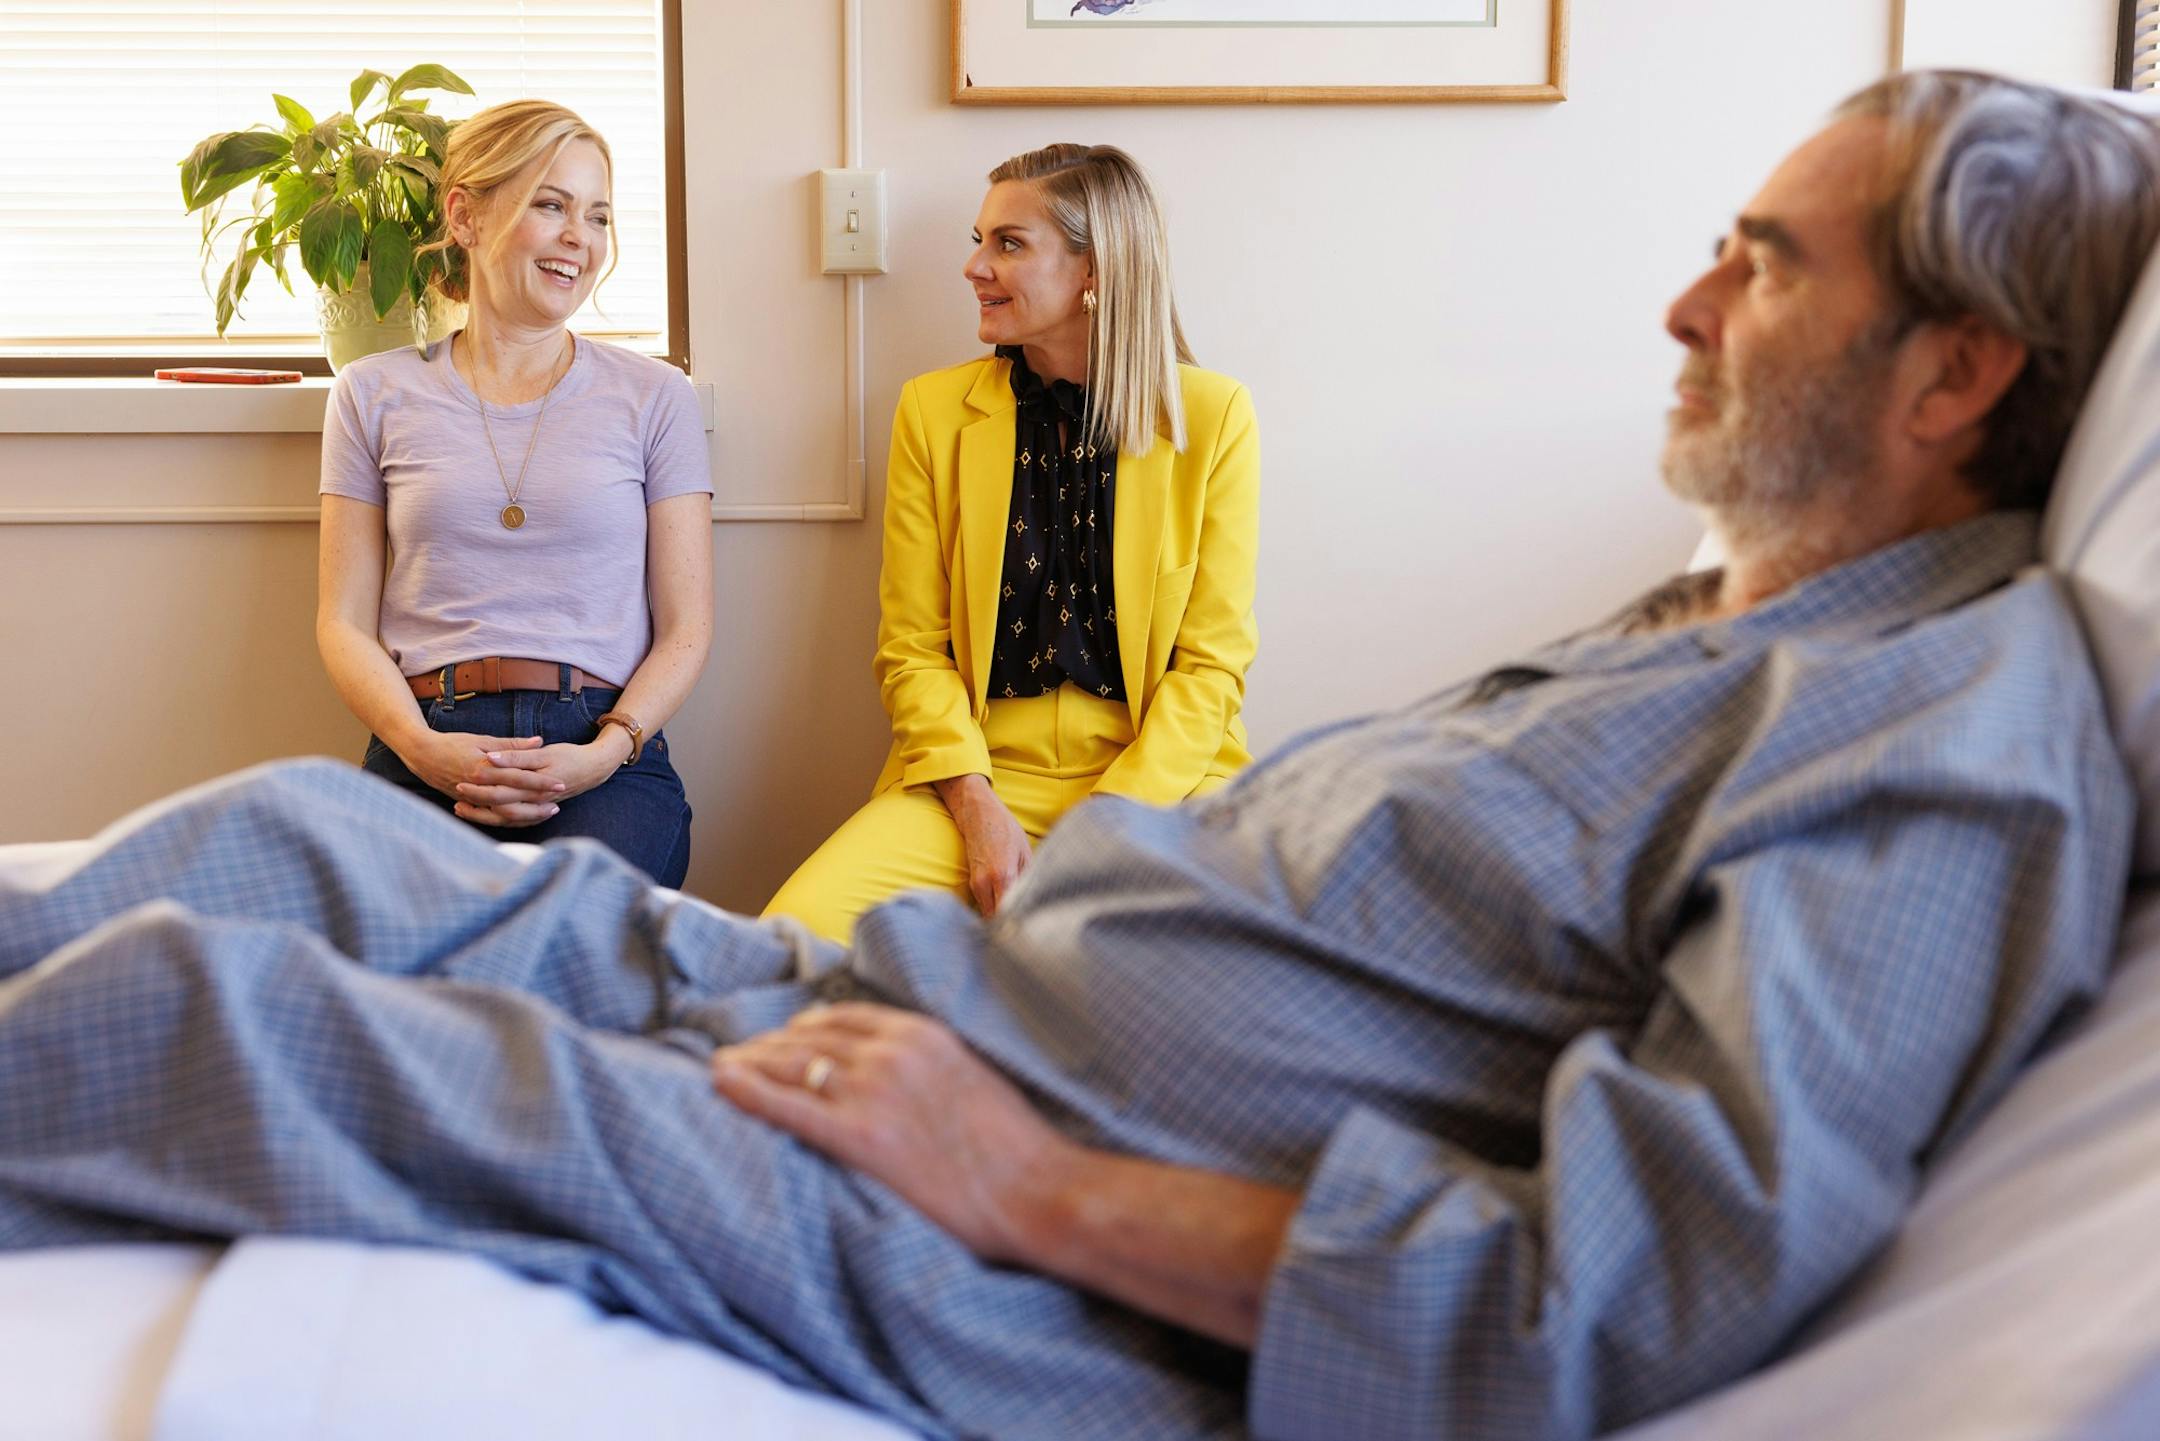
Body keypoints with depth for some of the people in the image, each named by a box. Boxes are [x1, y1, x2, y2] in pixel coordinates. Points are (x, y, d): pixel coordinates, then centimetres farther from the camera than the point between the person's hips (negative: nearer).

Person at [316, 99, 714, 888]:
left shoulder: (653, 399, 14)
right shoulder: (375, 396, 15)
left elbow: (685, 629, 9)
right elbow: (344, 623, 11)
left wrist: (604, 752, -10)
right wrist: (424, 748, -9)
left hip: (602, 753, 0)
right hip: (424, 750, 1)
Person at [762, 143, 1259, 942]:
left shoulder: (1214, 417, 3)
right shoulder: (934, 411, 9)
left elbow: (1212, 661, 0)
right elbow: (913, 646, 6)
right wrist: (978, 808, -11)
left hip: (1157, 773, -1)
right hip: (976, 774, 2)